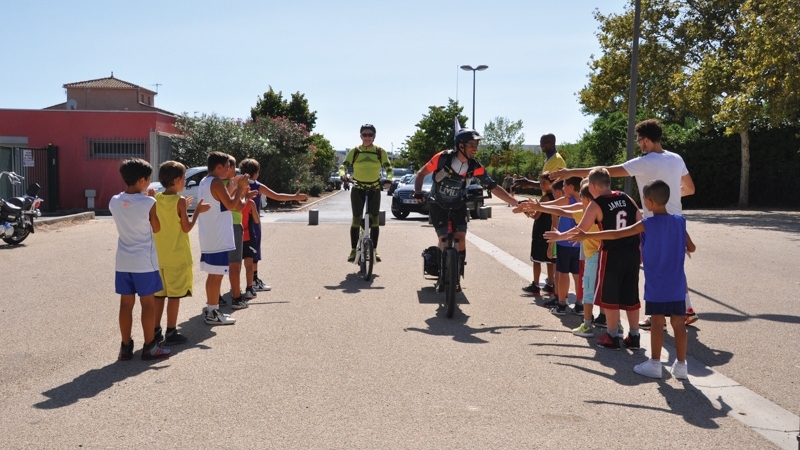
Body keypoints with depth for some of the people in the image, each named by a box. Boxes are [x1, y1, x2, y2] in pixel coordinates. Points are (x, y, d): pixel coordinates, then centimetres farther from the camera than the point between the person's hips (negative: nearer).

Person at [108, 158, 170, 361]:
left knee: (126, 304, 10)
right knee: (147, 304, 5)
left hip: (123, 261, 5)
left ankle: (126, 347, 17)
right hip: (144, 261, -4)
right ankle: (149, 347, 12)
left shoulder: (114, 201, 0)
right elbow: (156, 229, -1)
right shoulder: (149, 202, -14)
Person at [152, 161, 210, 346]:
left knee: (159, 294, 12)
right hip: (177, 256, -6)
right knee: (174, 295, 1)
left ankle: (156, 331, 18)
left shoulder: (157, 198, 4)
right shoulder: (179, 201, -14)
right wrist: (197, 211, -2)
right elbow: (186, 228, -12)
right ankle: (171, 333, 6)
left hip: (159, 255, 6)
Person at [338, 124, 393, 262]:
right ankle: (353, 250, 6)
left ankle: (374, 250, 7)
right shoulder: (354, 151, 0)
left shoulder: (380, 152, 0)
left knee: (374, 219, -1)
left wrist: (388, 179, -24)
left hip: (374, 189, 0)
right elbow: (343, 166, -6)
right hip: (358, 189, 0)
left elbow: (389, 169, -3)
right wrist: (343, 175, -28)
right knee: (356, 219, -1)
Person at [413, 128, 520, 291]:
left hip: (458, 206, 2)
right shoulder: (443, 158, -24)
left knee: (461, 241, -11)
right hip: (438, 205, -2)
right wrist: (418, 192, -27)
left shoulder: (475, 167, -17)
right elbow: (421, 173, -11)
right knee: (444, 240, -12)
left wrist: (517, 203, -21)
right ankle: (443, 277, 11)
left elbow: (494, 187, -15)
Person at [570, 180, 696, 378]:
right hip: (677, 284, 4)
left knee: (657, 323, 2)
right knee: (678, 322, 8)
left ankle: (654, 364, 10)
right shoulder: (679, 221, 2)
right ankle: (681, 365, 15)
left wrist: (587, 236, -6)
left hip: (657, 285, -4)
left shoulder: (647, 224, -11)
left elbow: (616, 234, -11)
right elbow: (691, 248, 13)